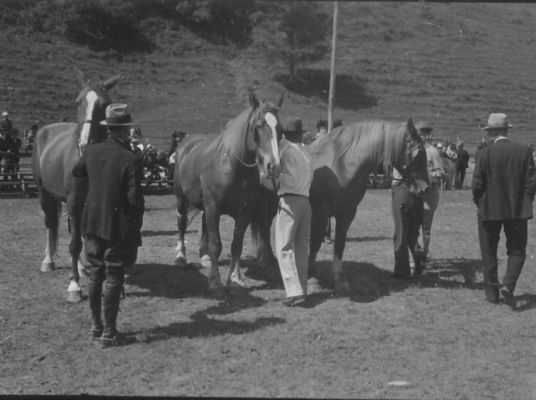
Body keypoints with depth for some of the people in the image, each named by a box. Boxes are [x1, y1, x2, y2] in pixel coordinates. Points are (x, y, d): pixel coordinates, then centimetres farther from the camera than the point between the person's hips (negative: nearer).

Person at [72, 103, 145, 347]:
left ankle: (96, 326, 26)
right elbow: (134, 199, -17)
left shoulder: (92, 152, -1)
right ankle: (108, 332, 9)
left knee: (95, 274, 15)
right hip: (118, 225, -5)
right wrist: (136, 227, -4)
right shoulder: (129, 160, -18)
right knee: (113, 277, 3)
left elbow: (76, 172, 20)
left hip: (92, 223, 5)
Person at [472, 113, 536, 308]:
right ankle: (508, 286, -8)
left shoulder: (485, 153, -11)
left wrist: (479, 203, 6)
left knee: (489, 253, 13)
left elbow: (477, 184, -11)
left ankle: (492, 292, 19)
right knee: (517, 251, 12)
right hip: (518, 211, 1)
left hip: (489, 211, -1)